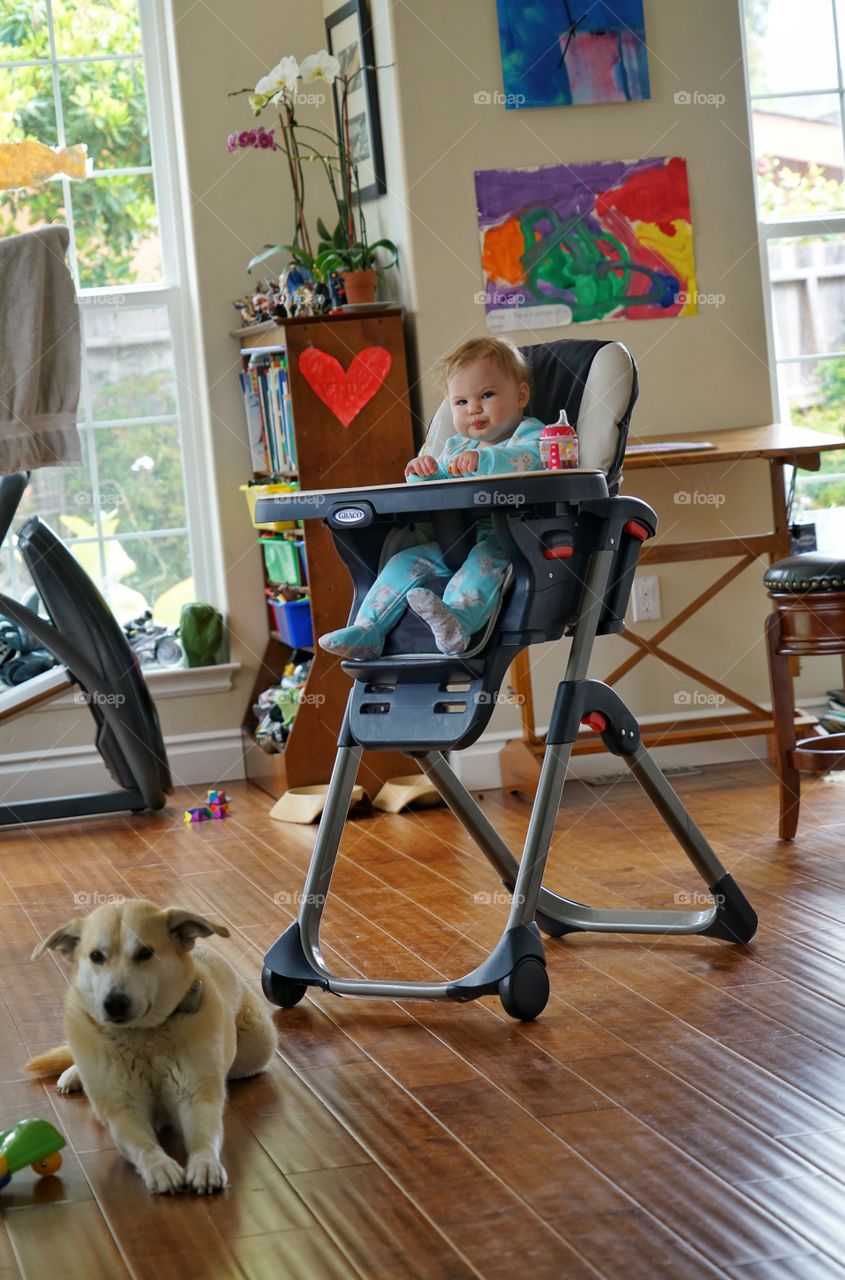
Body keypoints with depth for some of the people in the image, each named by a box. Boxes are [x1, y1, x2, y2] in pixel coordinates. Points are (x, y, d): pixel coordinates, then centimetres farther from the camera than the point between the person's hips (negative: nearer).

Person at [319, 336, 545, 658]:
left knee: (487, 556, -37)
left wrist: (482, 459, -35)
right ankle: (366, 630, -14)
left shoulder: (529, 433, 3)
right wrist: (423, 473, -2)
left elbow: (532, 459, -21)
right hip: (452, 542, 7)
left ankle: (457, 621, -62)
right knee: (408, 560, -8)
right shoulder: (456, 447, 27)